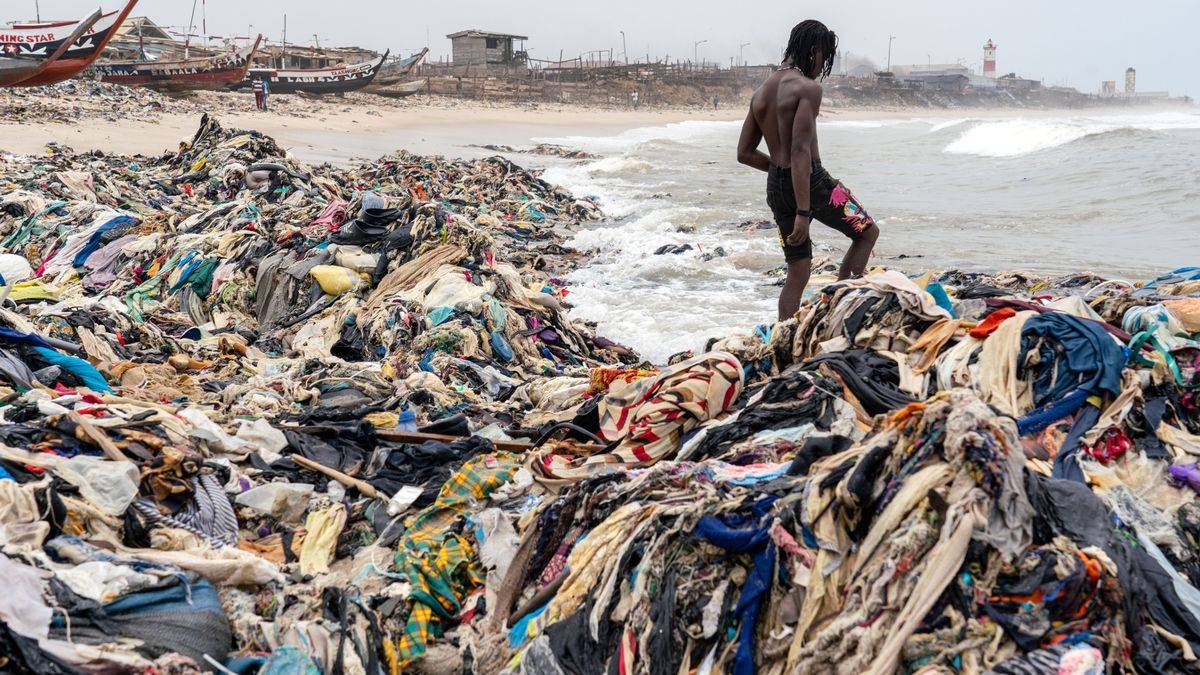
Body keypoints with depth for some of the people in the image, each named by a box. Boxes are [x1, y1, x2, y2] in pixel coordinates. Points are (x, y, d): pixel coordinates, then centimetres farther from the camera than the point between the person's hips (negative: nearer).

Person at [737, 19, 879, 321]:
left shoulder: (761, 92, 11)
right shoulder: (808, 87, -13)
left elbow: (744, 153, 15)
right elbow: (800, 151, -22)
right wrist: (803, 212, -24)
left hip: (775, 186, 8)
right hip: (809, 181, -7)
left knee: (798, 272, 15)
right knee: (867, 231, 14)